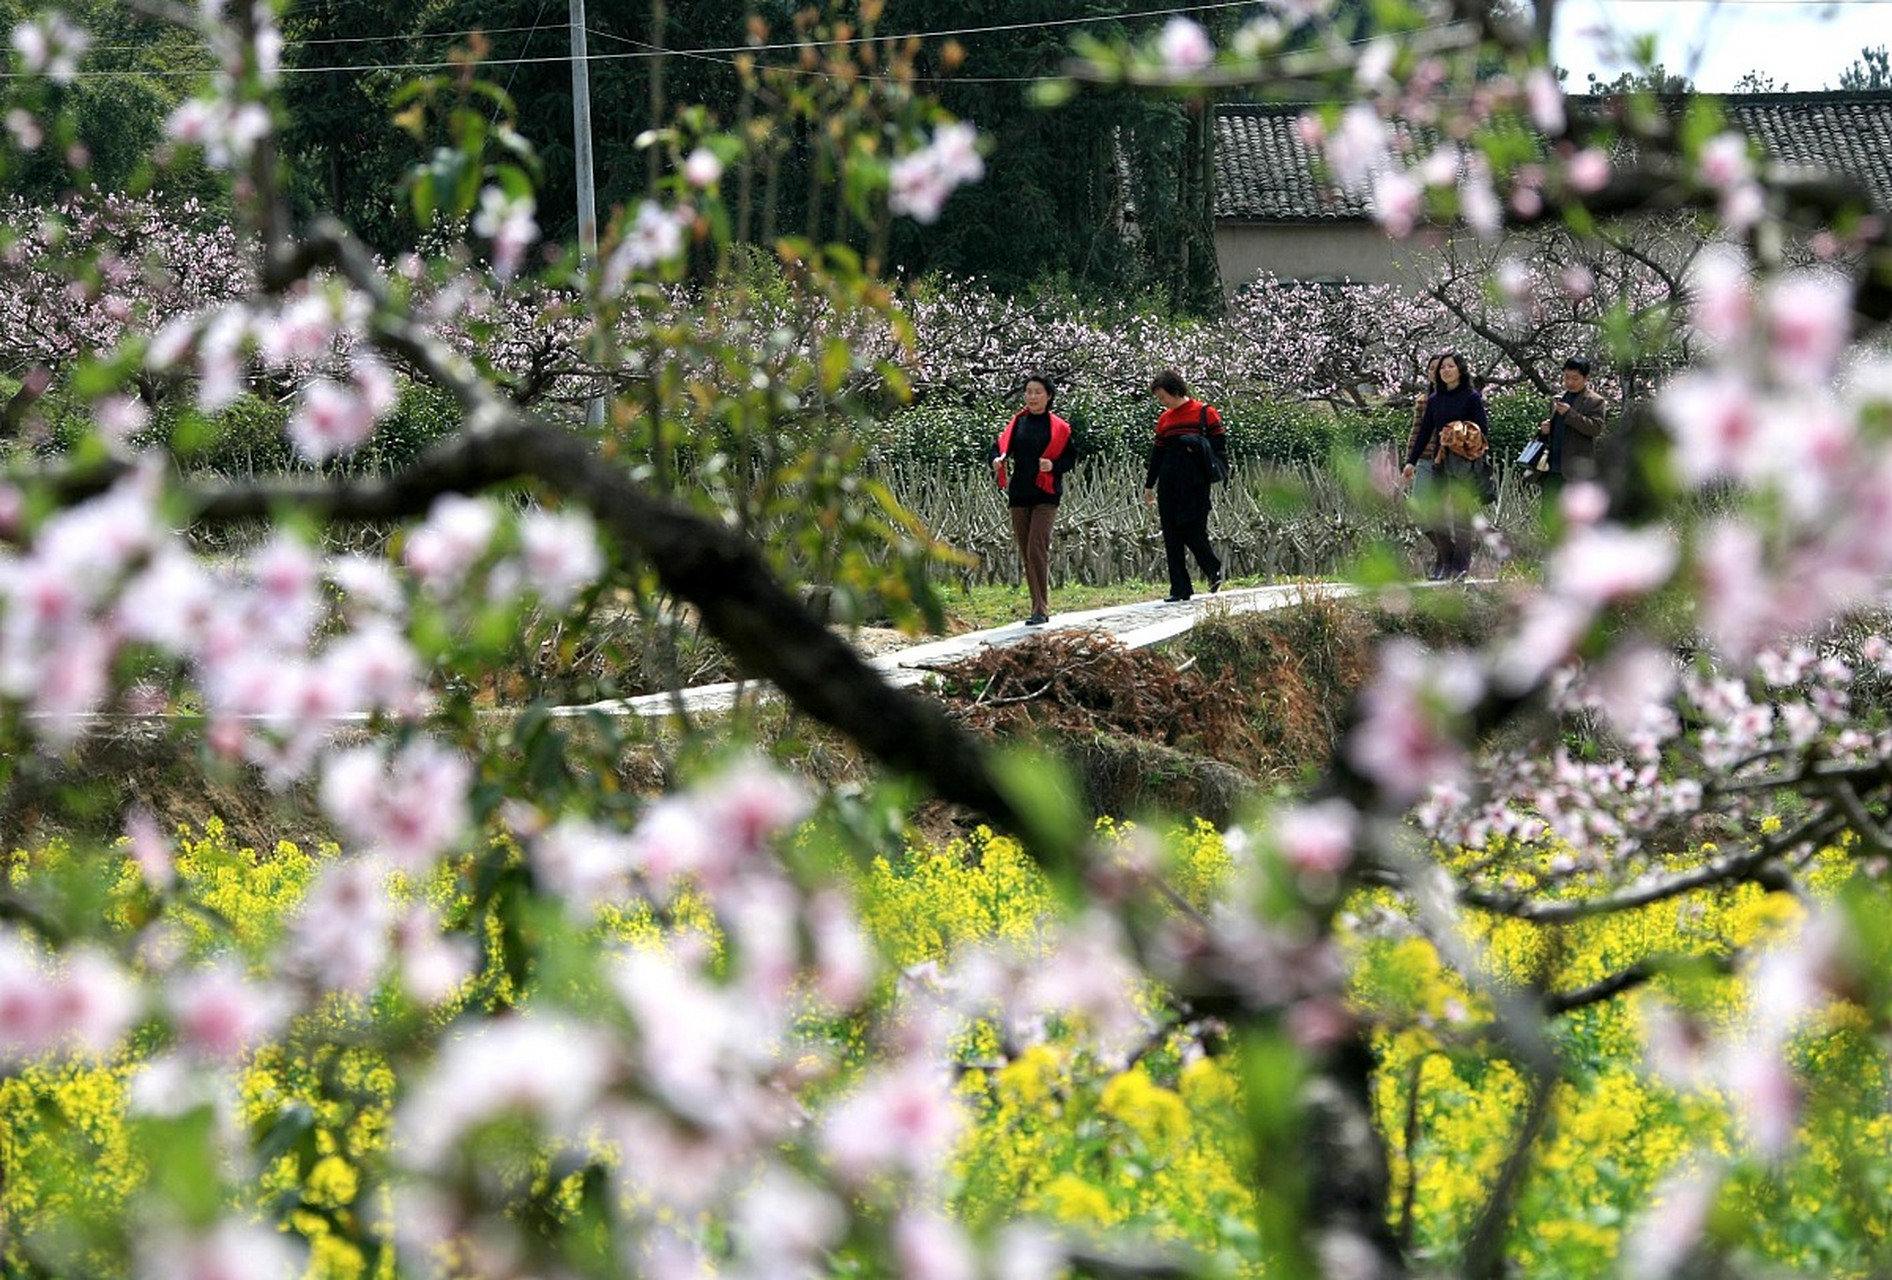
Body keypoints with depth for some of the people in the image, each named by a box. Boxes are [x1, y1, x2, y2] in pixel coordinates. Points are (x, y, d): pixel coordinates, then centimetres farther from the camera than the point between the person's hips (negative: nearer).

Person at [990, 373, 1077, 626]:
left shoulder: (1058, 427, 0)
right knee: (1025, 553, 6)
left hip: (1045, 494, -5)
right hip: (1019, 495, 5)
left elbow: (1071, 456, 3)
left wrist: (1054, 466, -16)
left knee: (1037, 549, -14)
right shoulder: (1017, 423, 10)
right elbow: (1000, 447, 11)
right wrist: (997, 461, -11)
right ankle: (1040, 606, 15)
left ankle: (1041, 610, -12)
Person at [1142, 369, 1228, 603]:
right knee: (1172, 537, 2)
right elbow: (1157, 454, 19)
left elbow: (1219, 444, -2)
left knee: (1193, 531, -9)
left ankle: (1213, 569, 18)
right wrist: (1149, 485, 20)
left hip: (1194, 484, -6)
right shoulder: (1165, 419, 14)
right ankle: (1180, 588, 6)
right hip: (1169, 484, 6)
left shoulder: (1205, 413, -2)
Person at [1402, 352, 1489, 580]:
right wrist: (1411, 461, 10)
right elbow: (1423, 432, 14)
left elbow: (1482, 430, -6)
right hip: (1437, 461, 5)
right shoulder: (1434, 399, 12)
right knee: (1435, 512, 1)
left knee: (1460, 512, -3)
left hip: (1463, 464, -5)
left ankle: (1461, 565, 5)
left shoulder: (1471, 397, -3)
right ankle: (1444, 561, 12)